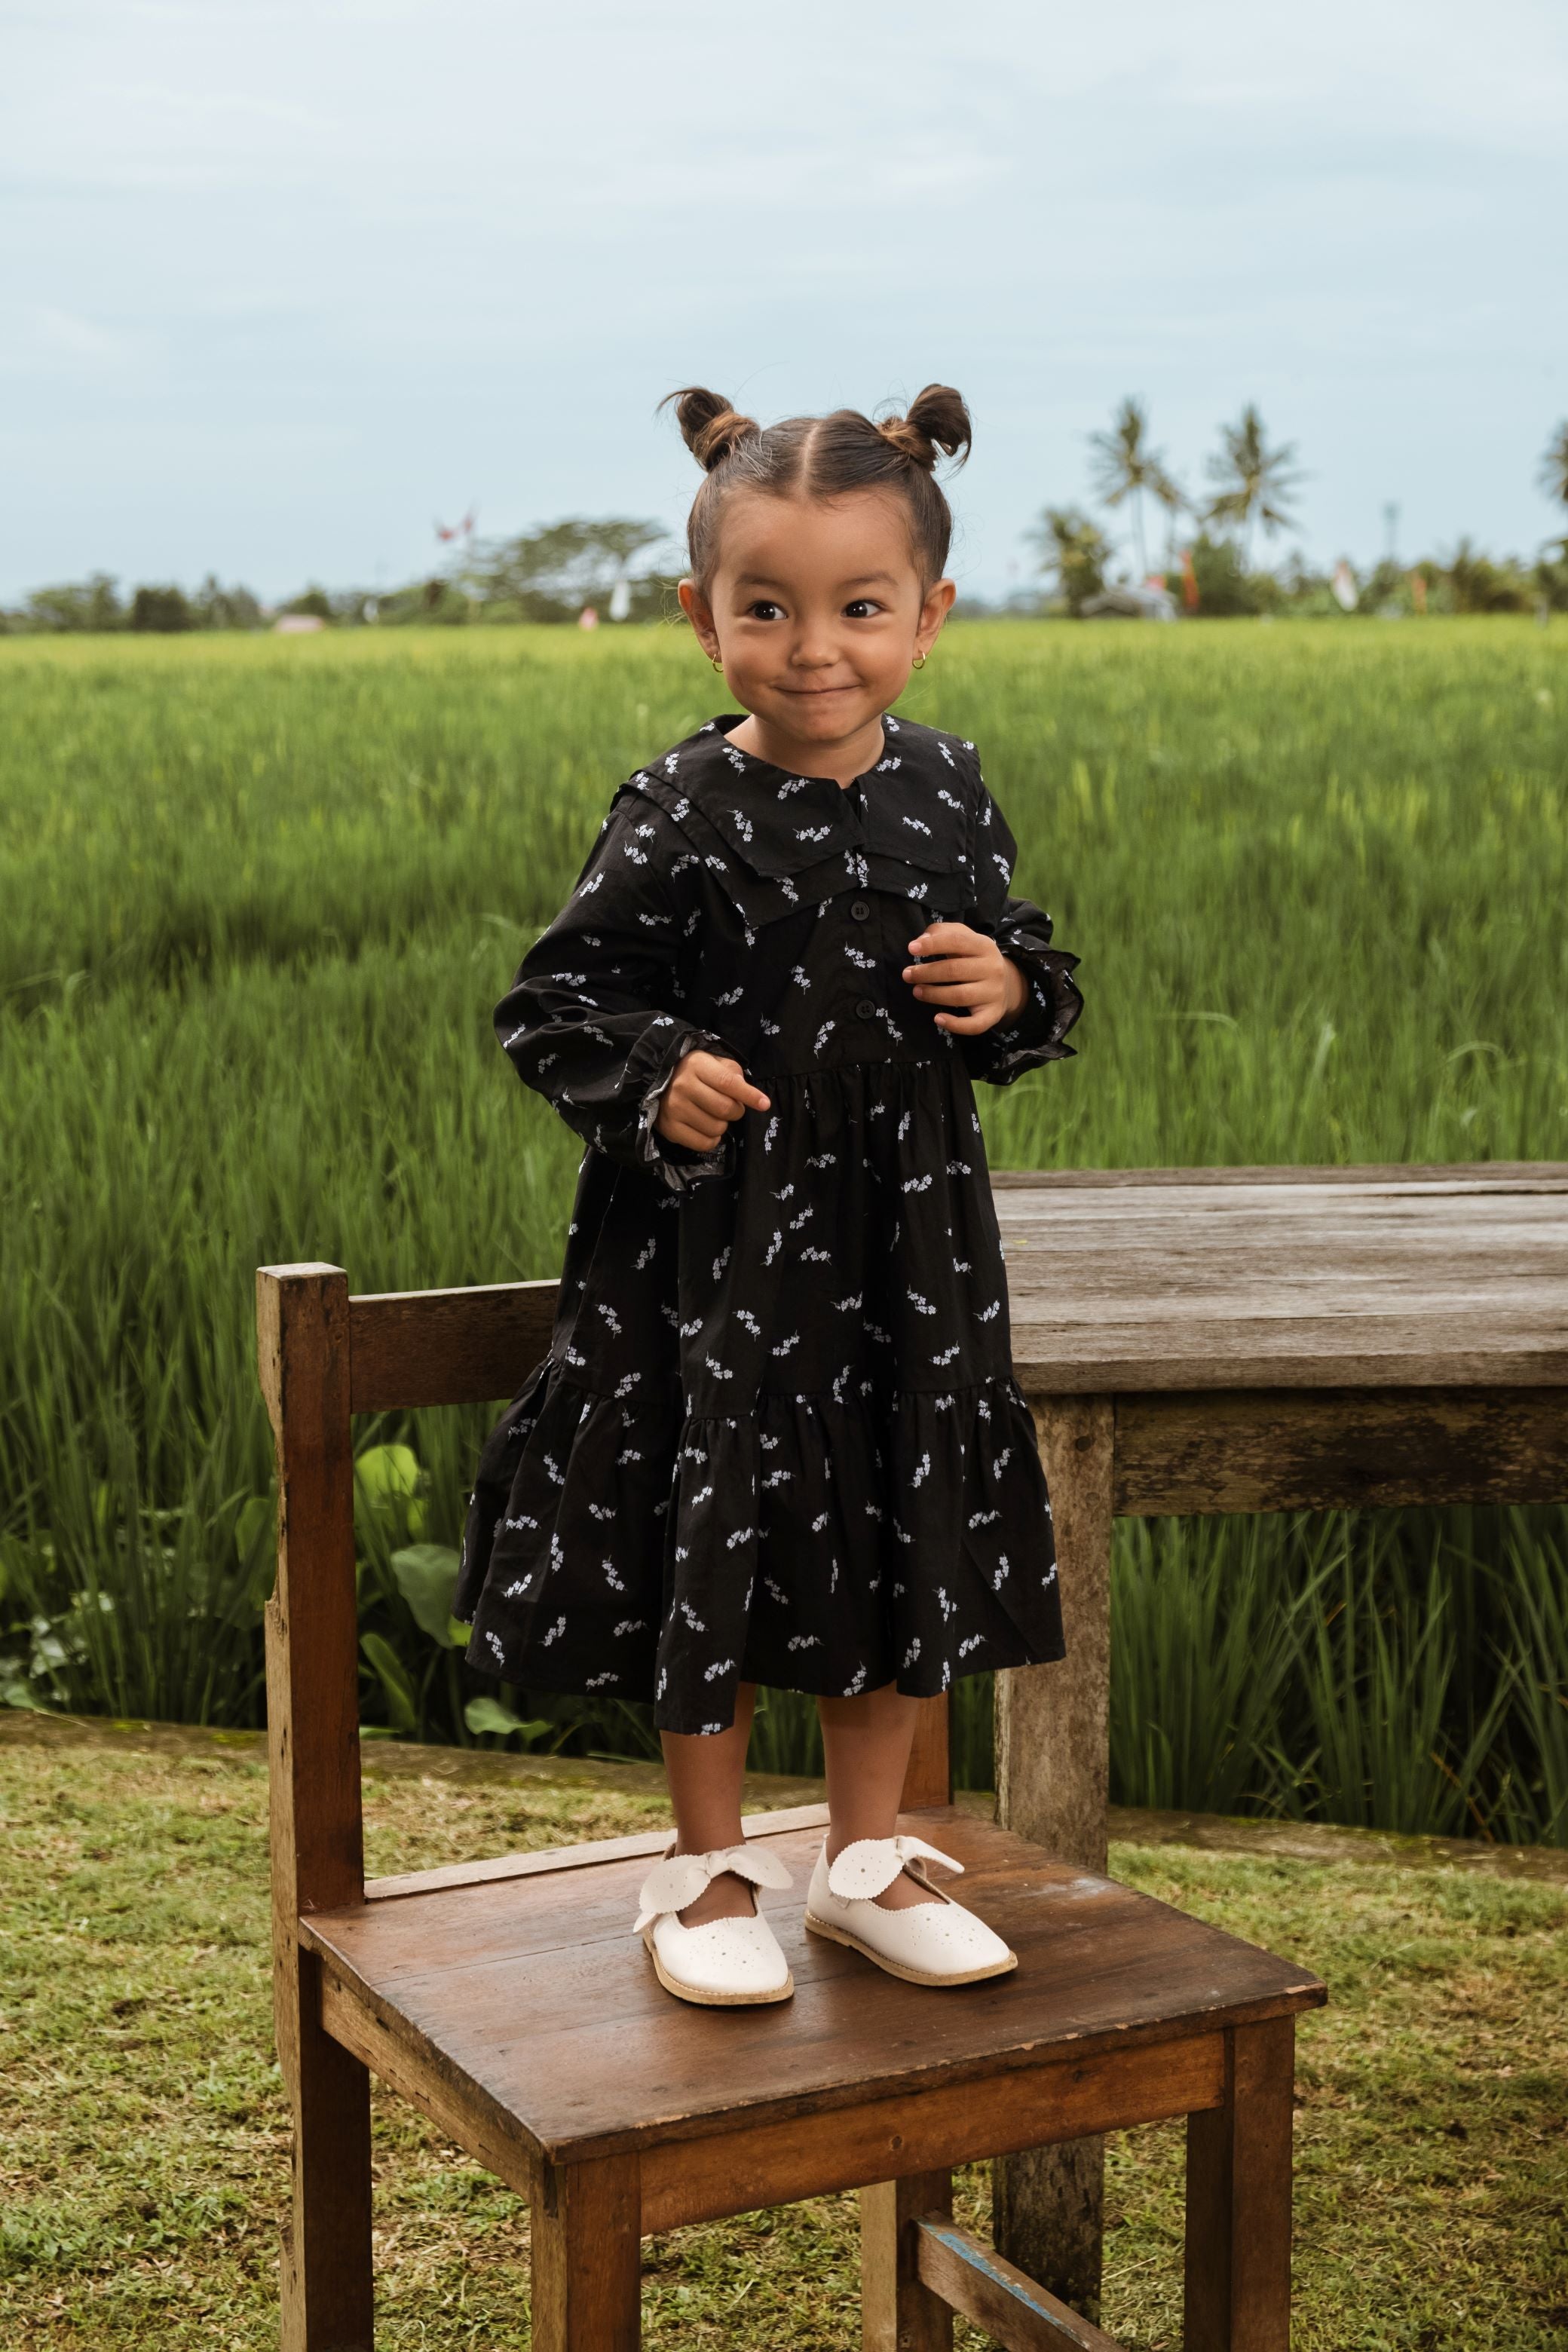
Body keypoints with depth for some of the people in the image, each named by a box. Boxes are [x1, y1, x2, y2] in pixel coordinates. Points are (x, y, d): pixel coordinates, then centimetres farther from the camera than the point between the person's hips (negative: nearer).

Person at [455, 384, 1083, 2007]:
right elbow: (551, 1003, -5)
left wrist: (1011, 990, -9)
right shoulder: (681, 818, -11)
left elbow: (1031, 976, 14)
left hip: (906, 1239, 5)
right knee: (716, 1543, 6)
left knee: (904, 1550, 13)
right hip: (718, 1237, -4)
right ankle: (707, 1872, 26)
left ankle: (866, 1860, 32)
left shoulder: (949, 796, 2)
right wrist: (654, 1079, -23)